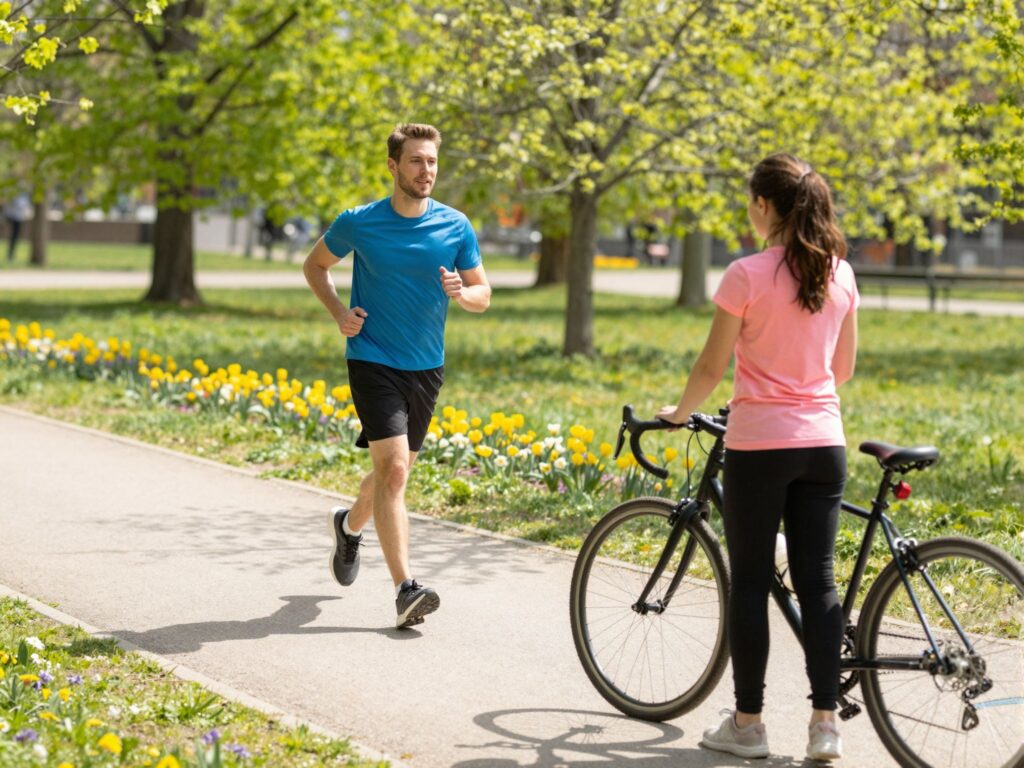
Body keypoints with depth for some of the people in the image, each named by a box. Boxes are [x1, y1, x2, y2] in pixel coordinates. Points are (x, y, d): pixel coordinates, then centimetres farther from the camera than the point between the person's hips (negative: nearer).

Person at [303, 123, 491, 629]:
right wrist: (339, 312, -7)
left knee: (394, 470, 17)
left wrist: (461, 293, -17)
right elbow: (315, 265, 10)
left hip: (426, 366, 4)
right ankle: (406, 590, -20)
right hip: (373, 360, -4)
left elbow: (483, 295, 7)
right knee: (393, 469, -17)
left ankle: (349, 525, 49)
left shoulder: (456, 227, -1)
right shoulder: (360, 223, -6)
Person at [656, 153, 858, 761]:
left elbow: (712, 368, -7)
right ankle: (826, 722, 7)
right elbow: (845, 367, 13)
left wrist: (680, 413, 11)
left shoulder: (748, 274, -12)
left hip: (760, 444, -5)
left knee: (750, 582, 5)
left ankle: (747, 723, 11)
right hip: (823, 442, 5)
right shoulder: (840, 274, 5)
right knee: (818, 581, 7)